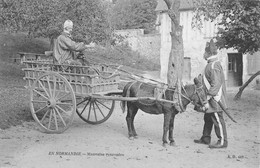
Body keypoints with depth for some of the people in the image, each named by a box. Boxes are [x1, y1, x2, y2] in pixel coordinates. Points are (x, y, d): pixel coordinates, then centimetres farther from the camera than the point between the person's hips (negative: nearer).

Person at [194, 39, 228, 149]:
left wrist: (209, 95, -24)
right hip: (211, 100, 11)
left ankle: (222, 142, 6)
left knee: (217, 120, -2)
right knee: (208, 118, 18)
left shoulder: (214, 66, -20)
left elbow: (216, 83, -26)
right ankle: (205, 138, 30)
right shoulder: (211, 64, 14)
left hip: (215, 99, -11)